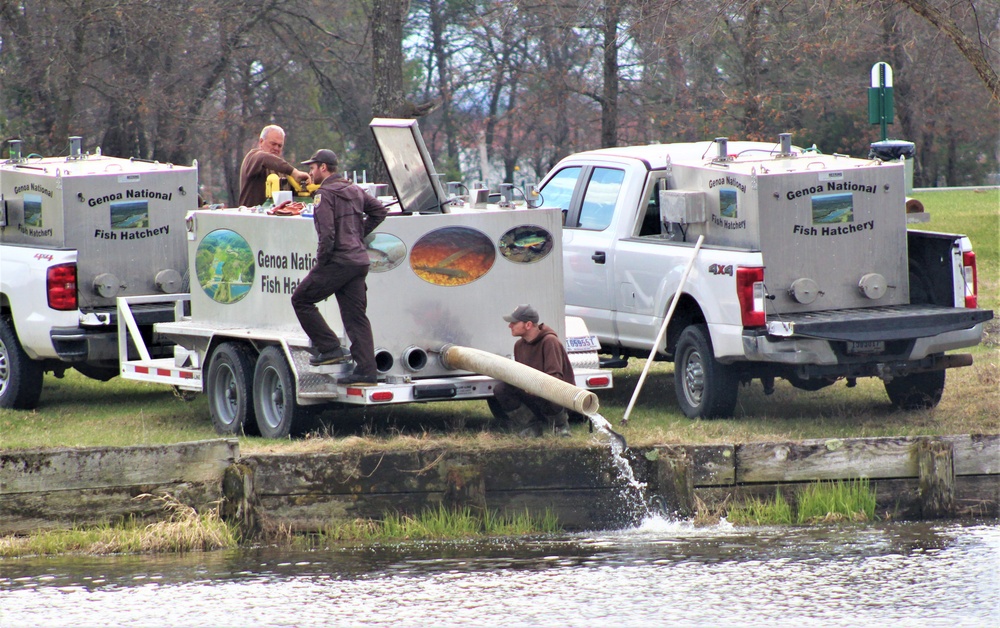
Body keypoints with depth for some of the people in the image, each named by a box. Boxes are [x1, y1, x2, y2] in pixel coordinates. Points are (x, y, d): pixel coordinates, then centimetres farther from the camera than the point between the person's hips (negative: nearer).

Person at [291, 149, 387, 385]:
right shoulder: (354, 191, 17)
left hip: (338, 261, -8)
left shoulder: (325, 194, -9)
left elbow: (327, 233, -18)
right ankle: (367, 371, -1)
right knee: (356, 316, 6)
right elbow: (379, 210, 22)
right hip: (359, 262, 8)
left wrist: (321, 261, -8)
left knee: (301, 299, 6)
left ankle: (329, 348, 0)